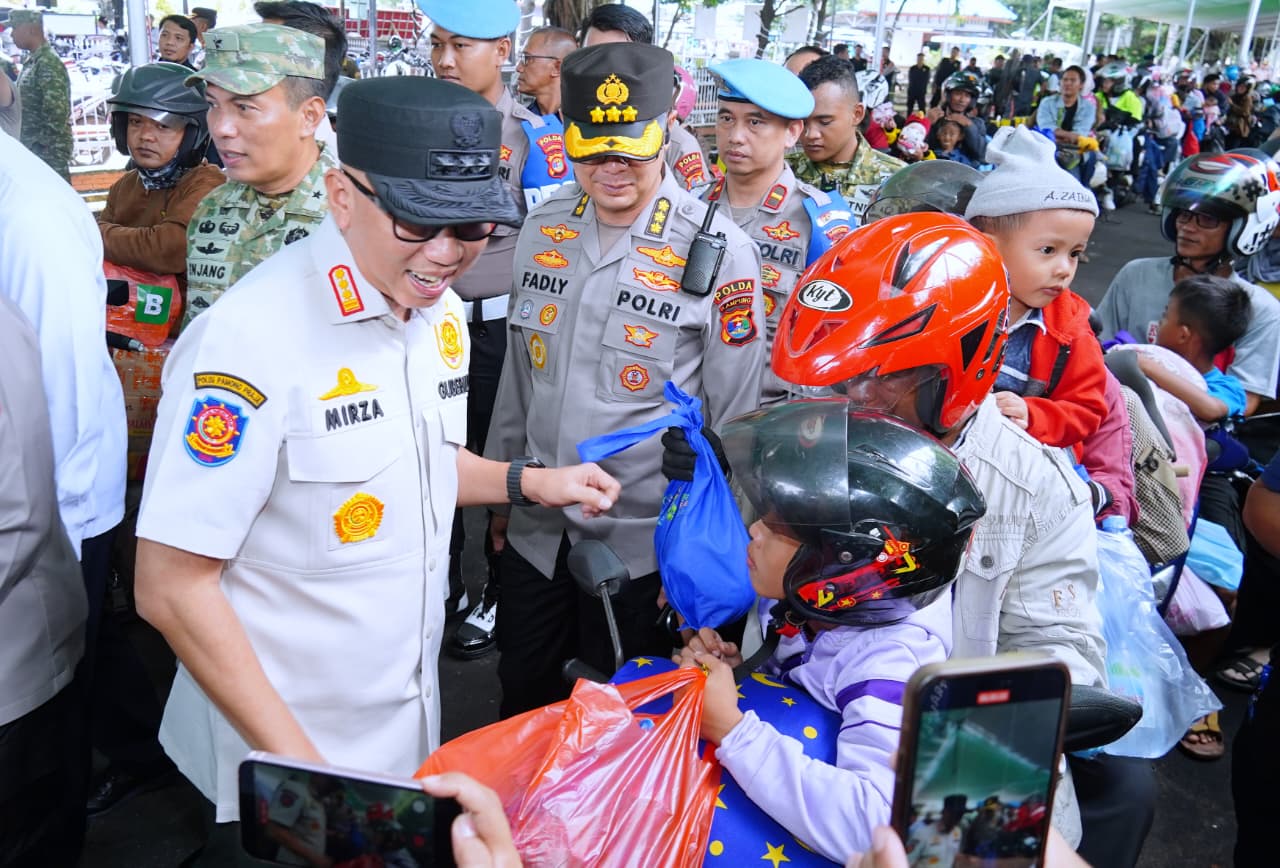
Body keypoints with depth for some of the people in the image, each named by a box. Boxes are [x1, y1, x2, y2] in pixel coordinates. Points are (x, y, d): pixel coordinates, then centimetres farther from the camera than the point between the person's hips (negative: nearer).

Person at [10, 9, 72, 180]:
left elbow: (56, 113, -20)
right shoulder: (31, 62, 16)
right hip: (31, 152, 10)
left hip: (48, 154, -10)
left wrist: (40, 146, -17)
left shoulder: (49, 63, -14)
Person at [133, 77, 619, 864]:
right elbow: (172, 588, -22)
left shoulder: (440, 311, -1)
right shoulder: (252, 336, -25)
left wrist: (531, 482, 2)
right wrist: (295, 762, -21)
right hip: (279, 755, -7)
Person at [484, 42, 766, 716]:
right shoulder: (543, 229, 0)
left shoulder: (720, 251, -14)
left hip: (643, 542, -4)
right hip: (535, 529, 5)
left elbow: (733, 415, -8)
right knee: (522, 708, 21)